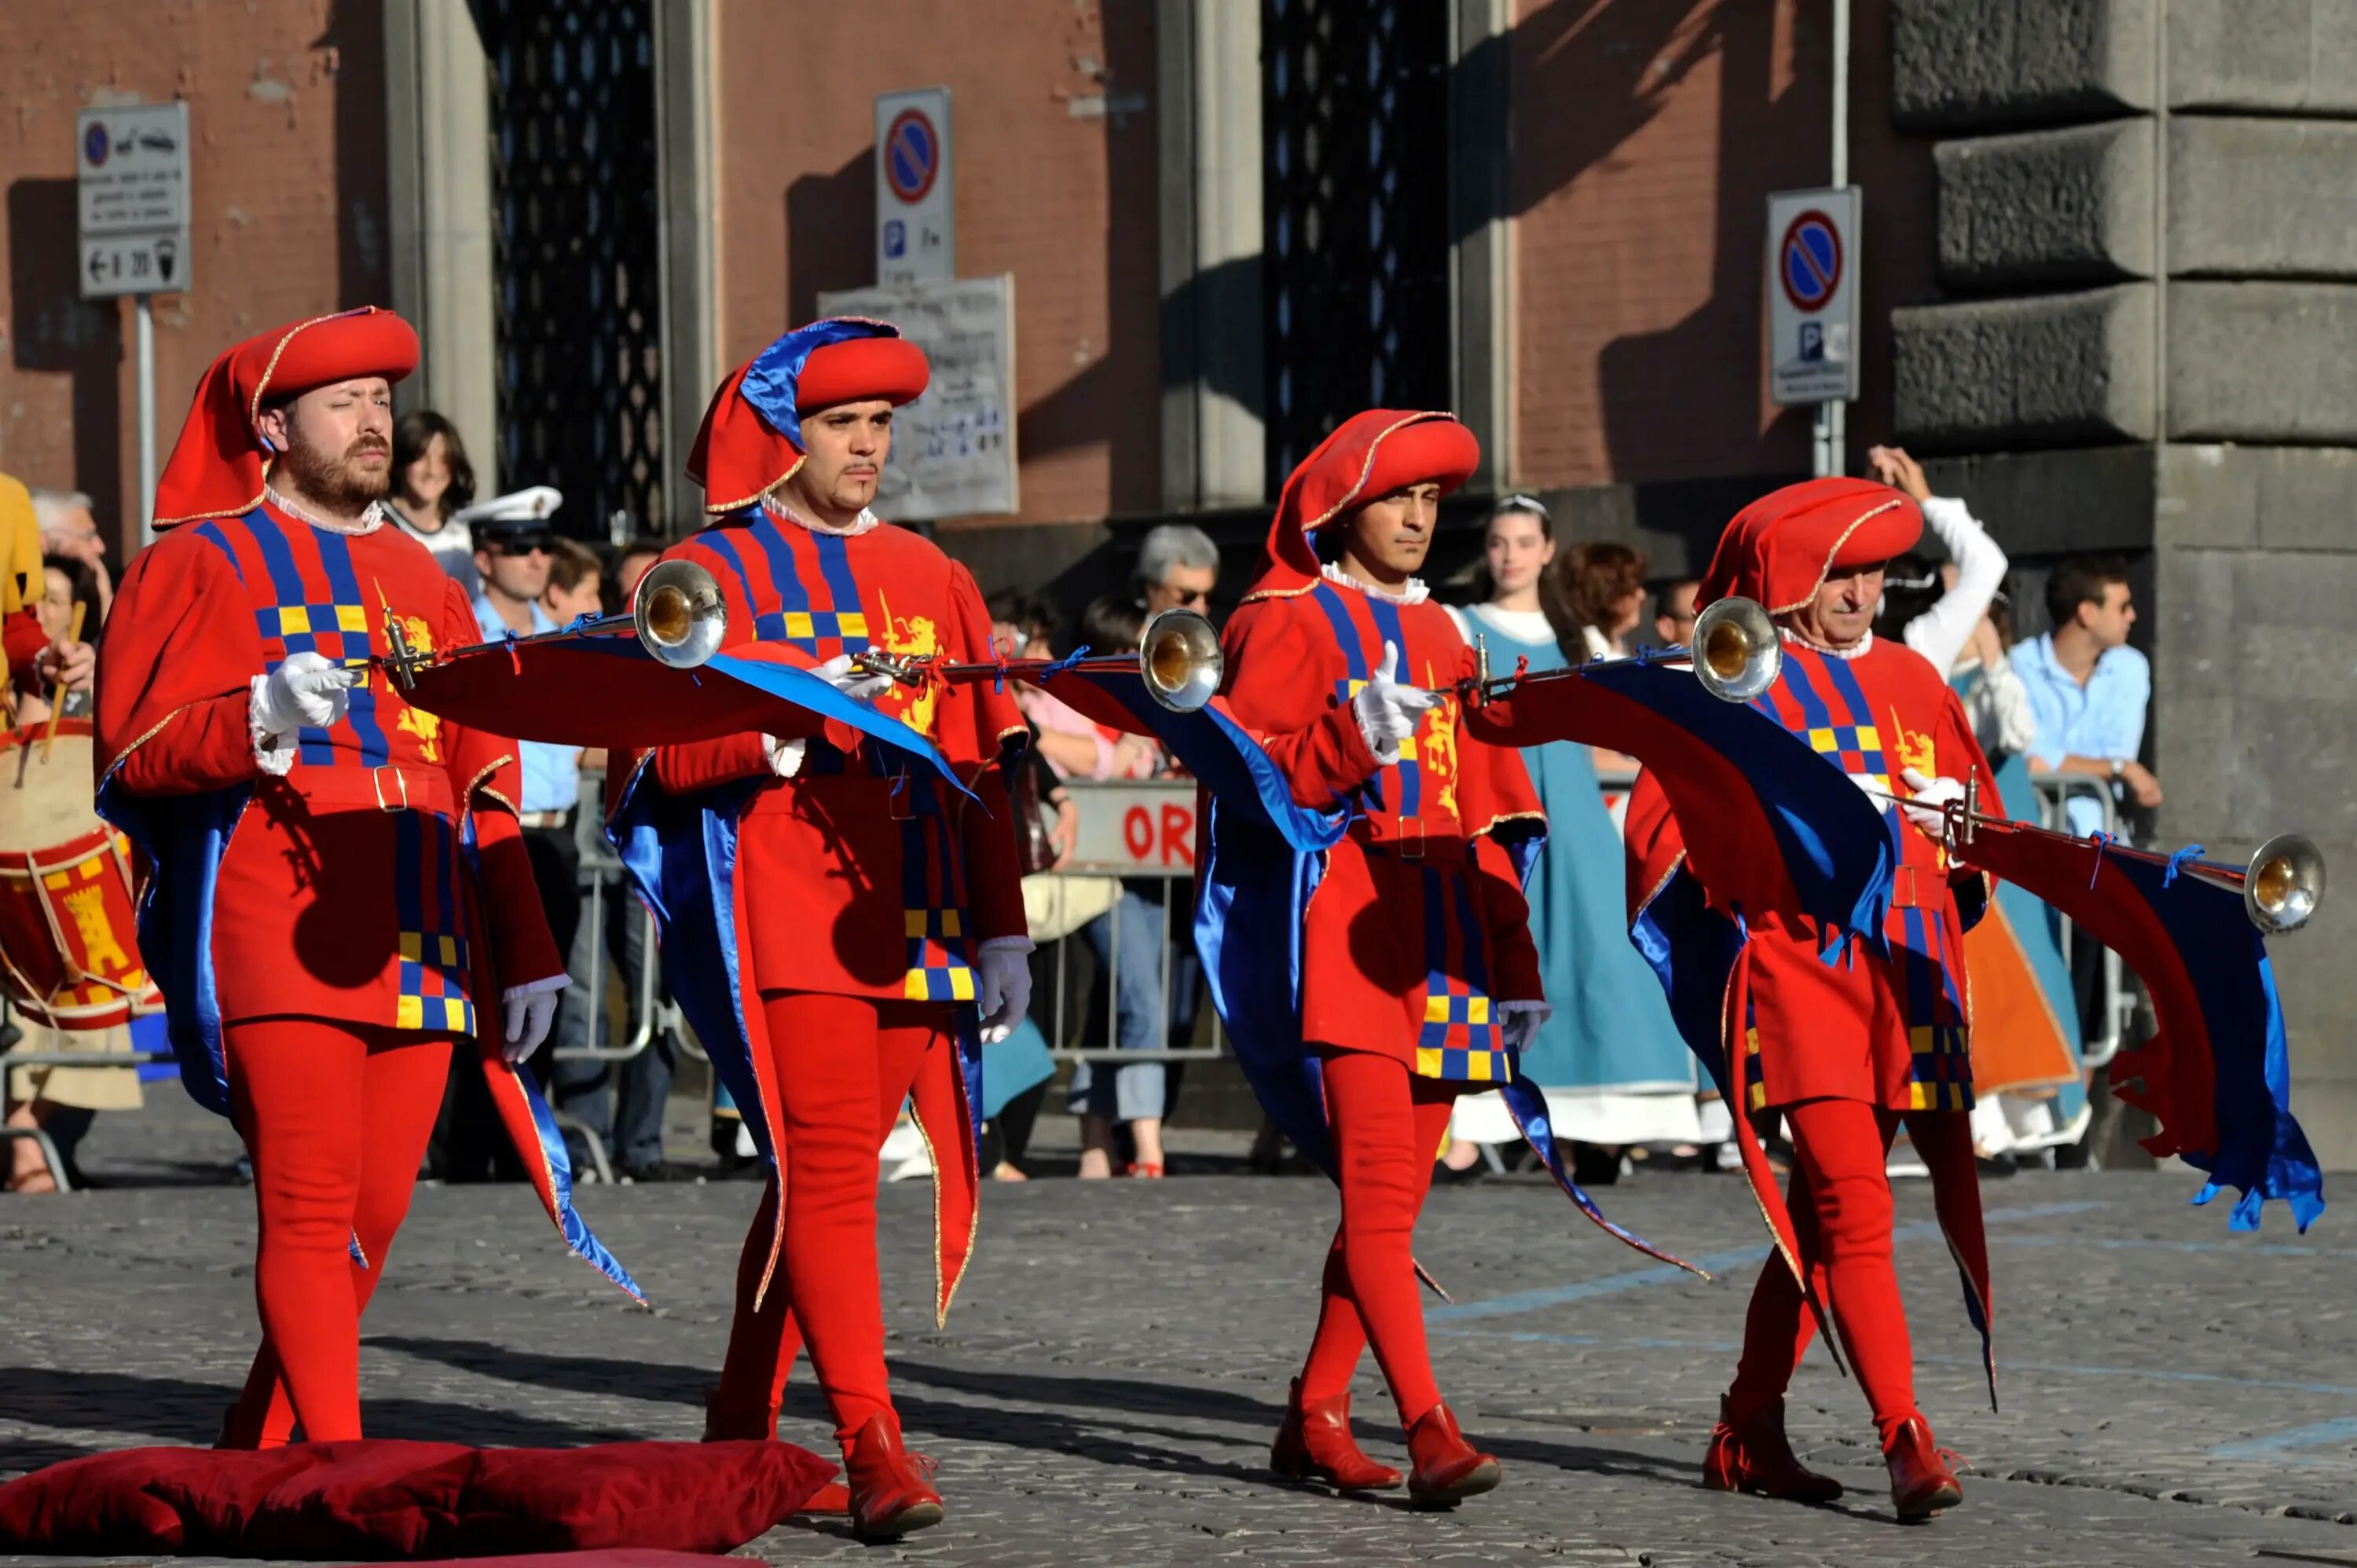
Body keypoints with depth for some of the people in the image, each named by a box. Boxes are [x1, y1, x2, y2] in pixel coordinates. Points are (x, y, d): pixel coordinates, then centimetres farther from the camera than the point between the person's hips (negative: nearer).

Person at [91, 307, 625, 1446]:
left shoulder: (417, 576, 21)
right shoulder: (201, 562, 4)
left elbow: (483, 783, 23)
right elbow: (131, 758, -4)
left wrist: (526, 953, 16)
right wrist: (261, 718, -21)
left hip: (418, 953, 6)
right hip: (276, 948, -6)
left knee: (375, 1216, 5)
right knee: (310, 1208, -10)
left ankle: (259, 1448, 17)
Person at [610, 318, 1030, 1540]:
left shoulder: (928, 578, 17)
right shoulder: (710, 572, 2)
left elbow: (978, 768, 17)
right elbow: (667, 758, -5)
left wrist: (1001, 932, 11)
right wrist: (797, 716, -19)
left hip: (912, 926, 5)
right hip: (781, 923, -5)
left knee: (816, 1175, 9)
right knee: (830, 1173, -13)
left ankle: (740, 1427, 19)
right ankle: (873, 1449, -17)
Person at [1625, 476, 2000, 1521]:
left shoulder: (1912, 681, 18)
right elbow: (1660, 828, -4)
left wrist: (1950, 813, 1)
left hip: (1907, 969, 5)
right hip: (1797, 957, -5)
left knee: (1822, 1215, 8)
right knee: (1851, 1203, -14)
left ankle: (1749, 1433, 19)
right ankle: (1905, 1443, -17)